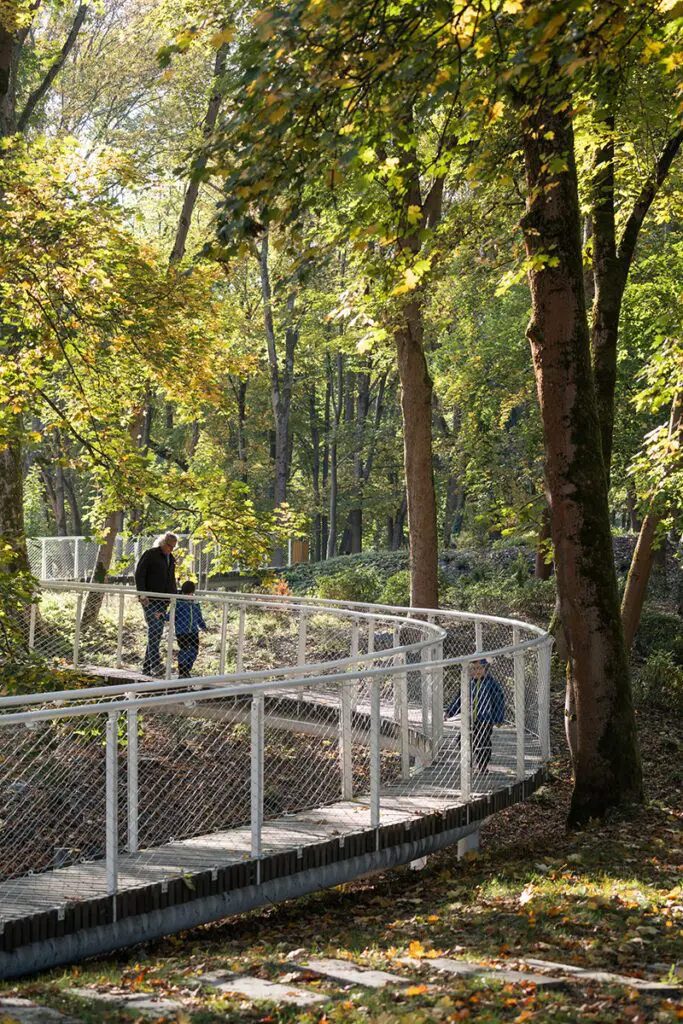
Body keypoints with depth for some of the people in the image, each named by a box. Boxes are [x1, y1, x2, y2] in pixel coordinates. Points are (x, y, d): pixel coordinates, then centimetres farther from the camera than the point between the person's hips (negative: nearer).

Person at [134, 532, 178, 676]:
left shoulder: (171, 559, 20)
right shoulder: (150, 554, -2)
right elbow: (139, 573, -8)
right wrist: (142, 594, -17)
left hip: (163, 600, 8)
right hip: (150, 599, -8)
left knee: (158, 632, 4)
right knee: (154, 629, -19)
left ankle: (146, 666, 8)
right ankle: (155, 665, -26)